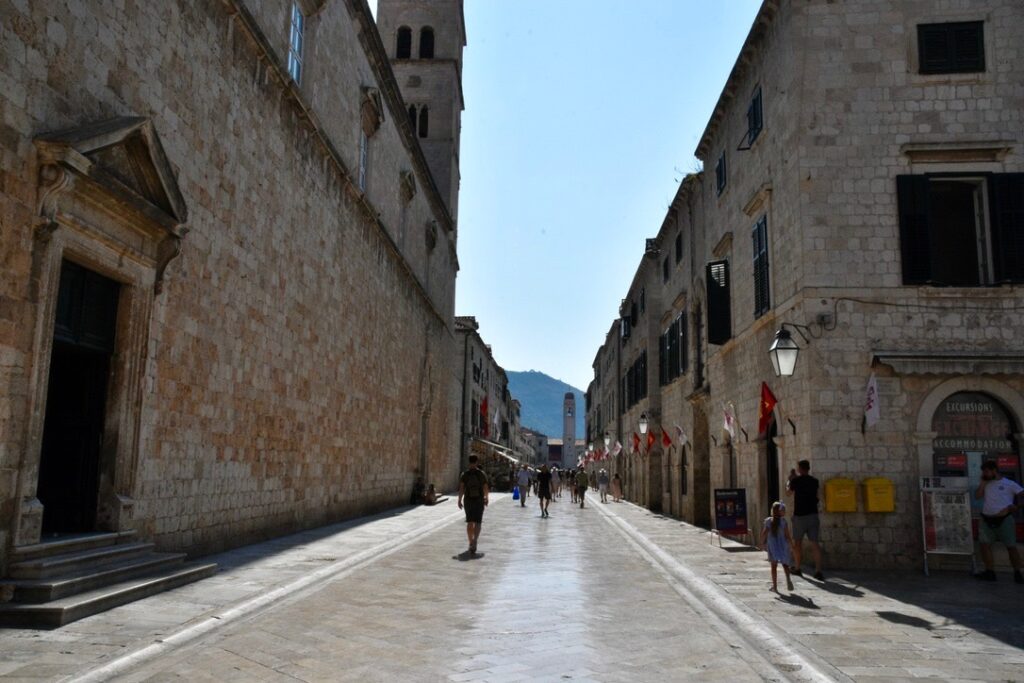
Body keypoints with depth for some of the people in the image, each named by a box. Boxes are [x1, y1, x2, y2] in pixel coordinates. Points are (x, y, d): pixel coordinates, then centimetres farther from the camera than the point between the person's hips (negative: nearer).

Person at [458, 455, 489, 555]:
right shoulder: (482, 474, -3)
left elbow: (461, 488, -11)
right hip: (479, 501, -1)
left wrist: (459, 500, -4)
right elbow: (486, 488, -1)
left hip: (468, 501, 1)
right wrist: (486, 498, 15)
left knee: (469, 523, 16)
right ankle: (474, 542, -23)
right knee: (477, 523, -2)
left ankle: (471, 543, 23)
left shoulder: (464, 474, -3)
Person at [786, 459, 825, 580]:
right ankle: (818, 571, -7)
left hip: (799, 515, -3)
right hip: (813, 515, 3)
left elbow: (788, 493, 10)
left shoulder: (796, 481, -7)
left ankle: (797, 568, 19)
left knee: (797, 542, 11)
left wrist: (790, 479, 23)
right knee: (814, 543, 0)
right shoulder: (814, 481, 5)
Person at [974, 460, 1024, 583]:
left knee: (1011, 546, 0)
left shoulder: (1009, 484, 1)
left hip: (1004, 519, -4)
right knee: (984, 544, -2)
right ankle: (989, 572, 2)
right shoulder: (986, 484, 13)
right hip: (987, 520, 4)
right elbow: (977, 496, 2)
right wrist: (983, 482, 2)